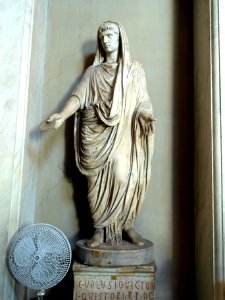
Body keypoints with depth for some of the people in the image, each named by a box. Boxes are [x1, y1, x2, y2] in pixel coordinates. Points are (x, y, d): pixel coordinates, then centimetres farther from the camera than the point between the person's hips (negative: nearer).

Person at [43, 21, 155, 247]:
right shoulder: (92, 72, 15)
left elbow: (142, 101, 6)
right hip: (96, 134, 1)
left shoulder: (134, 70, 14)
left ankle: (127, 226, 5)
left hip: (122, 133, -1)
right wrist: (62, 115, -16)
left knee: (124, 177, -11)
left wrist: (147, 116, -16)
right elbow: (78, 97, 2)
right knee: (97, 181, -2)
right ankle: (99, 230, 5)